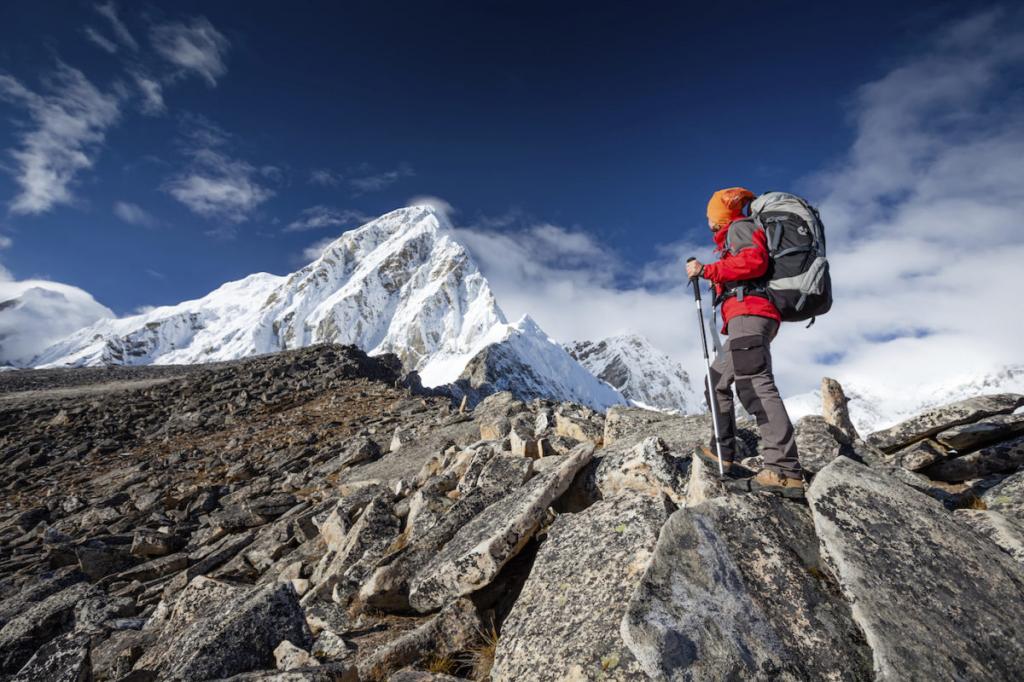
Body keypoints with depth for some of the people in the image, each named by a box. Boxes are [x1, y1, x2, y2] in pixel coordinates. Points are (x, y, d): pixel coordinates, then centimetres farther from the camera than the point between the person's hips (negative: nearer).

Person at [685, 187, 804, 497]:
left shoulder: (739, 227, 5)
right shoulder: (736, 234, 32)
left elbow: (755, 260, -14)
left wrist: (706, 270, -12)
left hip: (749, 313, -11)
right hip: (750, 318, 11)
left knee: (754, 383, -24)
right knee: (717, 381, 14)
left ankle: (786, 471, -31)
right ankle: (722, 452, 16)